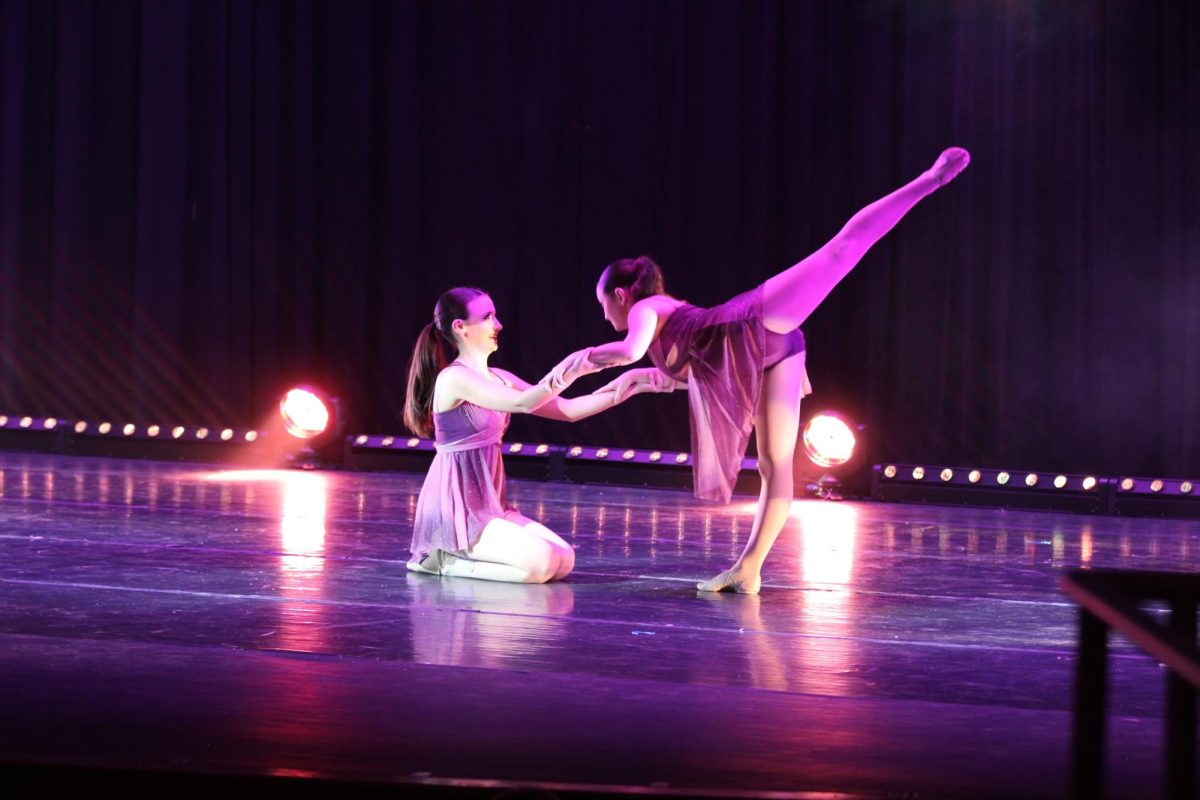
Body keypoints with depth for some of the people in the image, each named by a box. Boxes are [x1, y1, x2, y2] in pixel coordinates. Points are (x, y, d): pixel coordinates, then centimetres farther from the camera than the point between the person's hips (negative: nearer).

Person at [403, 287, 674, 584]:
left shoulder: (498, 379, 12)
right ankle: (449, 560, -5)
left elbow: (567, 410, 10)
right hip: (455, 512, -9)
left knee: (563, 560, -4)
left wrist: (630, 387, 1)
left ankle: (457, 555, 7)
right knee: (540, 563, -24)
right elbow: (522, 403, -26)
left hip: (489, 506, 9)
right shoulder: (454, 378, -14)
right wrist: (573, 370, -30)